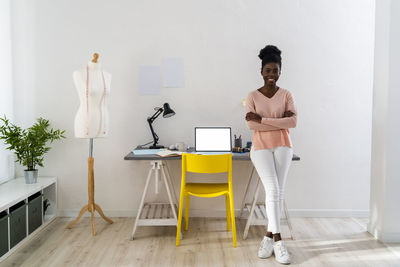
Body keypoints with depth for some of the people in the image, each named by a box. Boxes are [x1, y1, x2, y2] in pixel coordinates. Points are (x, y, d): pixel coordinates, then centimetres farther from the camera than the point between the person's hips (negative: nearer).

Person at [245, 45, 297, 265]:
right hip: (261, 147, -2)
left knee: (278, 191, 1)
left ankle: (269, 236, 13)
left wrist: (262, 119, -16)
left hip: (282, 146, 2)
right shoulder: (253, 96, 1)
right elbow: (251, 124, -12)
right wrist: (280, 121, -14)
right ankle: (277, 240, -6)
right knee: (272, 190, -12)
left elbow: (293, 122, -10)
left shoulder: (286, 95, 4)